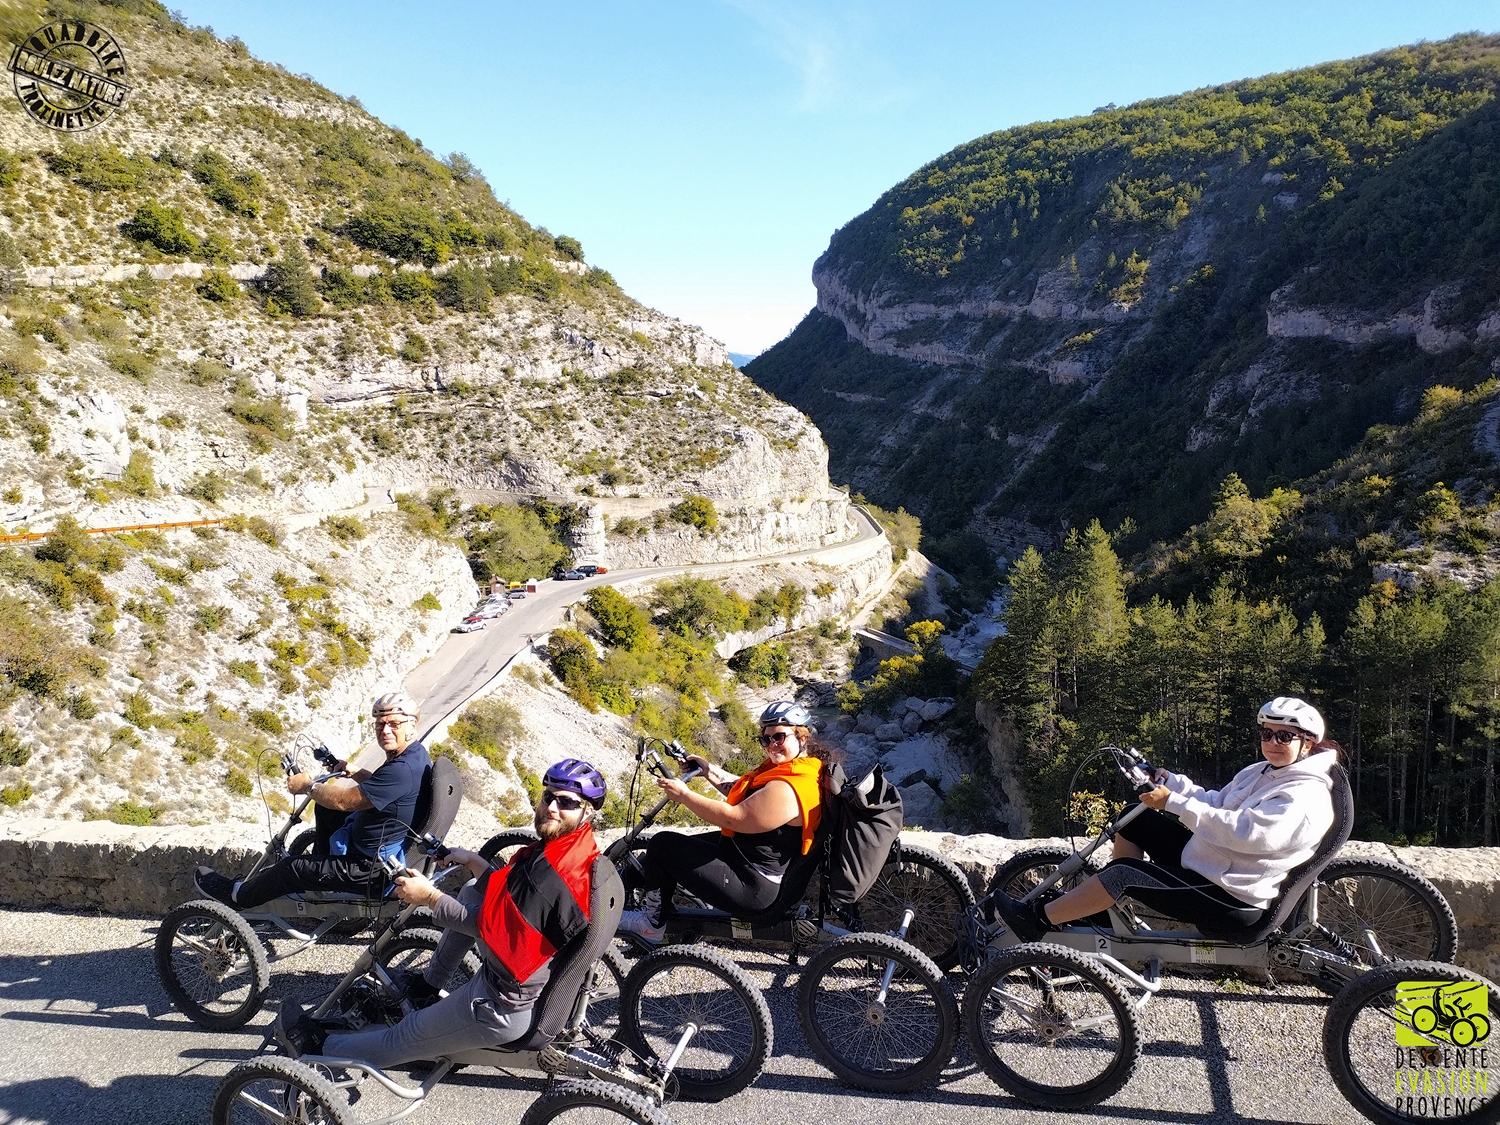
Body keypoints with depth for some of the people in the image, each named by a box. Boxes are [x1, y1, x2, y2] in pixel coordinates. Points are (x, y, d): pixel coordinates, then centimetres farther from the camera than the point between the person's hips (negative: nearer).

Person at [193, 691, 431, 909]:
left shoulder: (402, 769, -31)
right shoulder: (416, 752, 0)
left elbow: (343, 801, -26)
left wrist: (308, 786, -10)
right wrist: (354, 772, 6)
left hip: (376, 871, -10)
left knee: (292, 868, 1)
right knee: (325, 810, 23)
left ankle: (238, 896, 27)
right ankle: (322, 868, 39)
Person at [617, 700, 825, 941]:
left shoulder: (788, 789, -28)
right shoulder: (792, 767, 4)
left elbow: (734, 817, -27)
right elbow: (742, 791, 15)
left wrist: (683, 795, -18)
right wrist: (709, 771, 6)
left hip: (751, 888, -10)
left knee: (662, 845, -1)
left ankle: (652, 922, 13)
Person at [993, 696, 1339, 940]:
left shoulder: (1306, 797, -19)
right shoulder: (1261, 772, 12)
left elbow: (1242, 830, -30)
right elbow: (1215, 802, 12)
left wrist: (1174, 803, -28)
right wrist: (1170, 781, -3)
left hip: (1231, 900, -10)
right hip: (1203, 863, 10)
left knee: (1125, 872, -21)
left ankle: (1038, 919, -9)